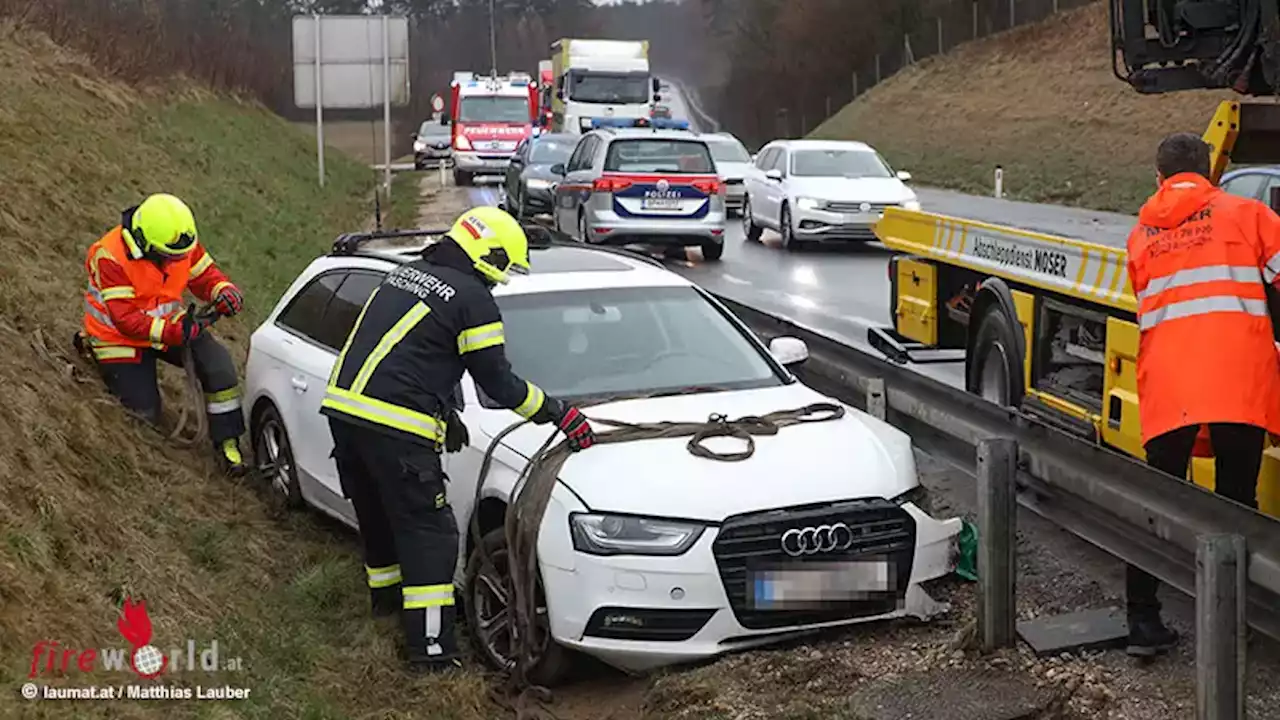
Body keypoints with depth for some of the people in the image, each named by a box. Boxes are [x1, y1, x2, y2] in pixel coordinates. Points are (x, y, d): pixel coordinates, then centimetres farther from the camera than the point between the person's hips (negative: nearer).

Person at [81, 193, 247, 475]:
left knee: (217, 362, -20)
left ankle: (226, 440, -7)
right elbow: (125, 319, -31)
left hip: (167, 322, 5)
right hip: (120, 336, -5)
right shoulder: (112, 258, -31)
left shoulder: (183, 242, -15)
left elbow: (204, 273, 1)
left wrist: (224, 291, -23)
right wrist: (174, 332, -42)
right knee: (145, 416, -2)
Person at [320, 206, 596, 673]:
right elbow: (498, 383, -3)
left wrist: (444, 412, 32)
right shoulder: (473, 301, -7)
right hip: (393, 428, -8)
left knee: (378, 514, 27)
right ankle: (430, 647, 0)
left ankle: (386, 596, 46)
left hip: (342, 405, 9)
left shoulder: (405, 275, 19)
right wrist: (560, 414, 8)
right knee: (427, 532, 0)